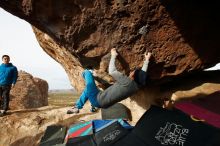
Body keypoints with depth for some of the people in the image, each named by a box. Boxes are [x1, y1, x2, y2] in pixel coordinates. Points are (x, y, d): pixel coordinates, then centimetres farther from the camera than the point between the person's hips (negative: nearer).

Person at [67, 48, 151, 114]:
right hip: (103, 104, 8)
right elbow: (143, 73, 11)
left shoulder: (126, 82, -28)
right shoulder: (137, 86, -8)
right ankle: (77, 107, 41)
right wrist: (147, 60, 21)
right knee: (87, 90, 36)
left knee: (87, 72, -2)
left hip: (97, 99, -8)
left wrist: (113, 56, -4)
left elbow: (111, 72, -18)